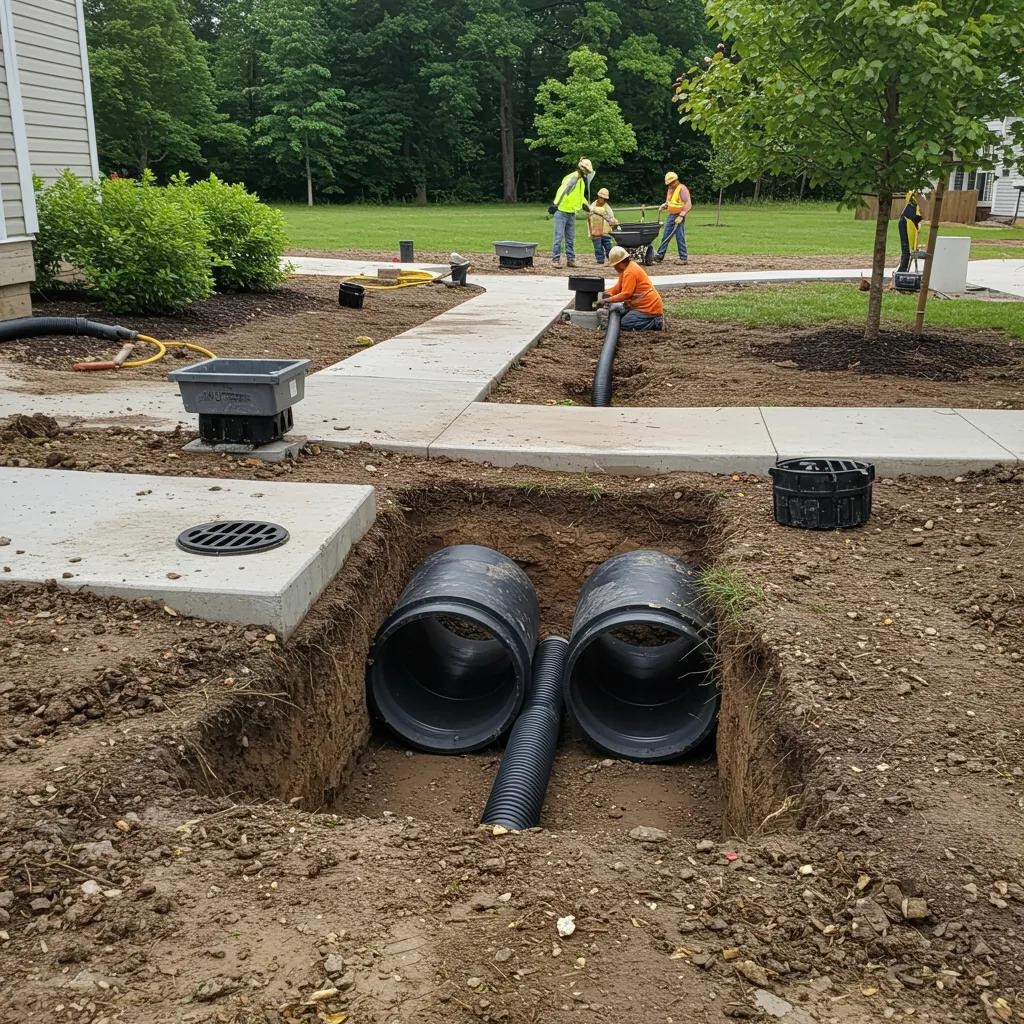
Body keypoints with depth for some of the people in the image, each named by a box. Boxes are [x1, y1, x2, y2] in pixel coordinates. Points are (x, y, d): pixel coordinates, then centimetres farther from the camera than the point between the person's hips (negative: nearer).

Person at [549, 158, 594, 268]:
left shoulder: (582, 180, 12)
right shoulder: (572, 178, -18)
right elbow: (562, 191, -32)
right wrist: (555, 204, -43)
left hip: (572, 213, 9)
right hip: (562, 212, -9)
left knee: (570, 238, 11)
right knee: (559, 237, -6)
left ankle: (570, 259, 17)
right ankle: (555, 259, -2)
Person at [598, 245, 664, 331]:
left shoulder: (630, 272, -19)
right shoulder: (628, 268, 13)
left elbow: (625, 294, -24)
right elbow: (619, 286, 19)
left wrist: (607, 300, -20)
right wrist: (609, 295, 3)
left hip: (649, 307, -11)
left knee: (624, 325, -16)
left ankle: (656, 323, -9)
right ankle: (656, 319, 11)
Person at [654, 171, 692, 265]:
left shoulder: (682, 189, -13)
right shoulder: (670, 189, 13)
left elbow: (688, 204, -18)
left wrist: (681, 216, -23)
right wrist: (665, 205, 6)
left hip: (678, 217, -8)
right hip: (671, 215, 8)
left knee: (680, 238, -5)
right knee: (665, 236, 10)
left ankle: (684, 258, 1)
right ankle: (660, 255, 16)